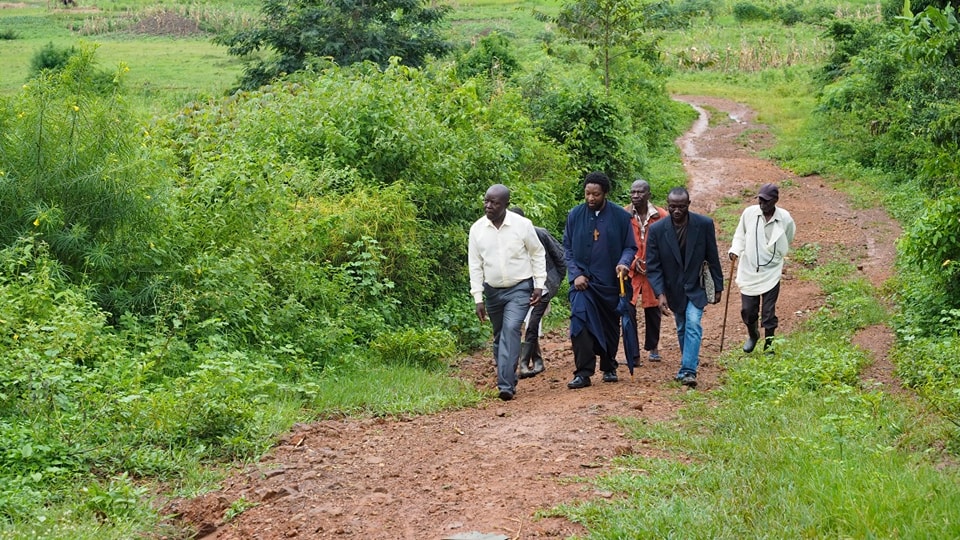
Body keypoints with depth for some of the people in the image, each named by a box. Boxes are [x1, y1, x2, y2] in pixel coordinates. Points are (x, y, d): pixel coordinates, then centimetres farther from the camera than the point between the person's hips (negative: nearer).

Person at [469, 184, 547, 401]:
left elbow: (537, 254, 2)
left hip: (519, 288, -4)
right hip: (493, 290, 4)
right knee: (499, 337, 11)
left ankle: (506, 384, -24)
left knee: (511, 329, -21)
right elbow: (475, 265, 1)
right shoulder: (477, 229, -3)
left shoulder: (522, 225, -9)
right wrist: (478, 298, -1)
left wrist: (539, 284, -2)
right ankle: (509, 381, 25)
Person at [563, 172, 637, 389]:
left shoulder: (620, 216, -2)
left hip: (609, 282, 1)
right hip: (582, 281, -1)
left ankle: (609, 368, 30)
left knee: (610, 327, 12)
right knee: (580, 323, -15)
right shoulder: (575, 215, 0)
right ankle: (583, 373, -13)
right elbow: (567, 248, 6)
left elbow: (630, 247, 4)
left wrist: (624, 263, -17)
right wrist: (575, 274, -6)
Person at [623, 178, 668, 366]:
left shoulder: (661, 216, -1)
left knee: (653, 309, 14)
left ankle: (652, 347, 33)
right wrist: (633, 261, -12)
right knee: (628, 310, -8)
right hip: (630, 271, -1)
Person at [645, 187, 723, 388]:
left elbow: (713, 258, -4)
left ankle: (688, 371, -18)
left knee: (693, 324, -16)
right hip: (674, 289, 2)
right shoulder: (657, 230, -14)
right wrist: (660, 294, -23)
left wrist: (718, 287, 0)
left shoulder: (704, 224, -14)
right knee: (682, 328, 14)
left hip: (696, 287, -2)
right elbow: (653, 266, -12)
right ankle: (690, 363, 34)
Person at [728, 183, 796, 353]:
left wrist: (775, 257, 10)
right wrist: (735, 250, -12)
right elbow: (740, 234, 5)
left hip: (771, 273, -1)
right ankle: (752, 335, 39)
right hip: (749, 271, 1)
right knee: (747, 310, 8)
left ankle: (768, 345, 21)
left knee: (768, 313, 2)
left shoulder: (785, 219, -10)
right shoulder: (749, 213, -10)